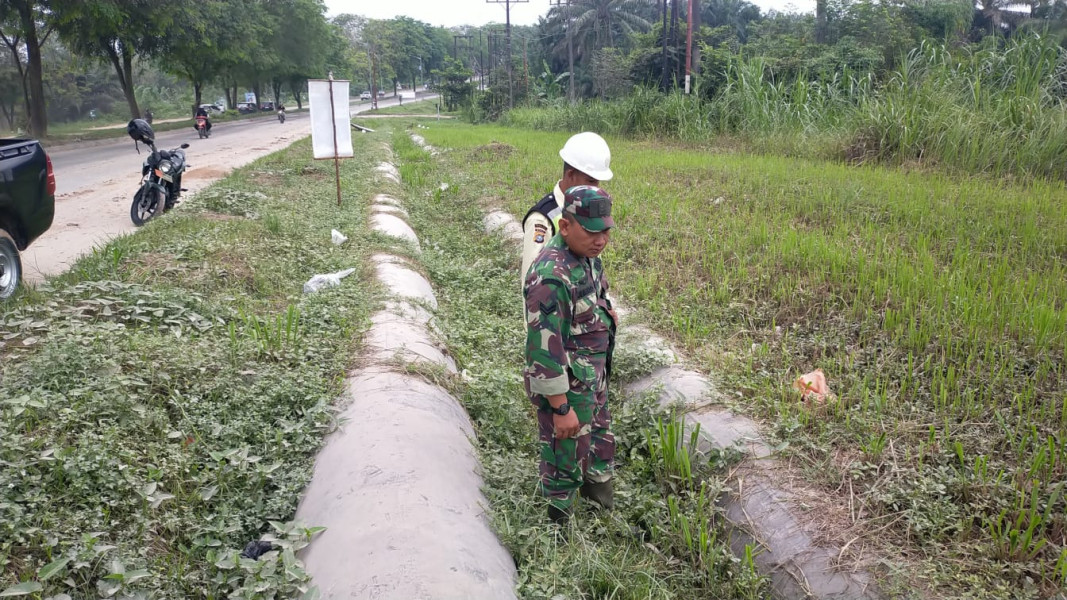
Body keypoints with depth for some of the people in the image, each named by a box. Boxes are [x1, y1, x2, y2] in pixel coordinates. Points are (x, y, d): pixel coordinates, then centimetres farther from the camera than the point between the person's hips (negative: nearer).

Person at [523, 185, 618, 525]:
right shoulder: (551, 276, -31)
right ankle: (559, 521, 31)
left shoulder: (586, 255, -1)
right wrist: (561, 409, -24)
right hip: (565, 386, -9)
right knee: (566, 455, 9)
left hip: (593, 377, 9)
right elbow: (544, 347, -29)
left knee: (599, 435, 28)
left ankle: (598, 484, 52)